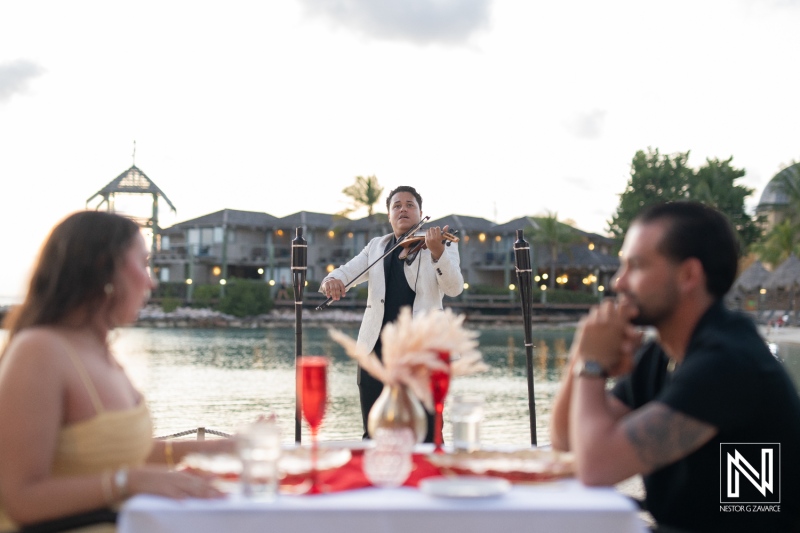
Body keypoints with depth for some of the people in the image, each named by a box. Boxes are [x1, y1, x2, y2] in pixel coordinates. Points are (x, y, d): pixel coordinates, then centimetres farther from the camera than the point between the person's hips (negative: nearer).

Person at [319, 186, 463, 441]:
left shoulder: (442, 244, 5)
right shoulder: (376, 246, 17)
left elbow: (455, 288, -10)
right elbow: (348, 271, 7)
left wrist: (438, 252, -28)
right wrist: (331, 280, -18)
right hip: (376, 348, 4)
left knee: (427, 436, -3)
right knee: (373, 434, 8)